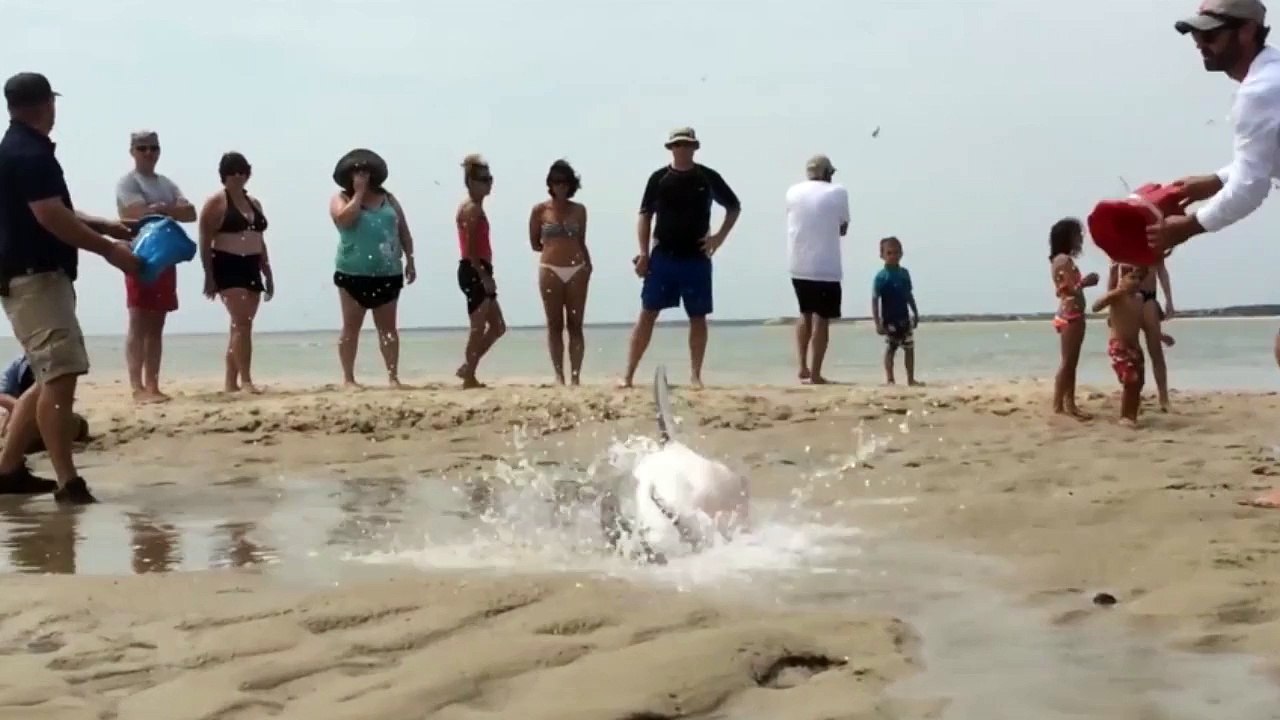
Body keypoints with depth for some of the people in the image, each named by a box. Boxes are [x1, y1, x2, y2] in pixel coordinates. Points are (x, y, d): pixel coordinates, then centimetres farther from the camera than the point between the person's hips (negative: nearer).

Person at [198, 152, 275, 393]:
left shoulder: (254, 203, 18)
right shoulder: (216, 202, -3)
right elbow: (205, 241, -8)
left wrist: (268, 274, 17)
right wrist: (209, 276, -15)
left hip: (251, 269, 7)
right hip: (228, 267, -7)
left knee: (240, 325, 7)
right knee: (242, 323, -16)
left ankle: (230, 382, 11)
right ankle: (246, 380, -17)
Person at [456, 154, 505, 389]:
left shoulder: (474, 208, 19)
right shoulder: (472, 208, -12)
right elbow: (470, 249, -20)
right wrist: (484, 276, -22)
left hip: (478, 272, 10)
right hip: (474, 272, -10)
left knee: (498, 327, 14)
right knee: (478, 328, -6)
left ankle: (468, 368, 17)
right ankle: (469, 378, 0)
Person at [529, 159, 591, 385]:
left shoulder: (579, 210, 9)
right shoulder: (539, 210, 2)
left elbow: (581, 242, 14)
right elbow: (535, 244, 8)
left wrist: (587, 264, 1)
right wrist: (553, 249, 2)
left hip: (576, 271, 2)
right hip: (550, 271, -2)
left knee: (575, 325, 0)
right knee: (555, 326, 0)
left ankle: (575, 376, 0)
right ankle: (559, 375, 3)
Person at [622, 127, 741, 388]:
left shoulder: (708, 177, 3)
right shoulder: (659, 178, 2)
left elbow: (734, 206, 14)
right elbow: (645, 215, 3)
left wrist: (721, 236, 1)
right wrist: (643, 253, -6)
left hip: (696, 258, 1)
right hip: (663, 256, -1)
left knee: (698, 317, 4)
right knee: (647, 313, -2)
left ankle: (696, 376, 12)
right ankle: (629, 374, 0)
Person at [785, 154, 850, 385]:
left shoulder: (793, 192, 7)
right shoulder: (838, 192, -3)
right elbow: (843, 228, 5)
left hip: (798, 266, 4)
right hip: (826, 267, -4)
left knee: (805, 314, 21)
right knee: (821, 319, 1)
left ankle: (803, 367, 11)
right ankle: (815, 374, -1)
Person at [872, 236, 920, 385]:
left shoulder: (904, 273, 5)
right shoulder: (881, 277, -12)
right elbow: (875, 300, -14)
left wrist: (915, 313, 17)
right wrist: (878, 323, -19)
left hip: (904, 318, 6)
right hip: (889, 320, -6)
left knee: (909, 348, 10)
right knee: (890, 349, 2)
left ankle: (911, 379, 16)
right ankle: (889, 379, 9)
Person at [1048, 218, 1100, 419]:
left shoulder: (1058, 260, 15)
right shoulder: (1065, 259, -14)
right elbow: (1074, 289, -19)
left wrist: (1083, 281, 9)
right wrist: (1087, 281, -3)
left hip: (1068, 315, 10)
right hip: (1071, 315, -10)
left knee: (1071, 363, 10)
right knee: (1067, 363, -8)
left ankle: (1069, 405, 11)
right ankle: (1059, 405, -7)